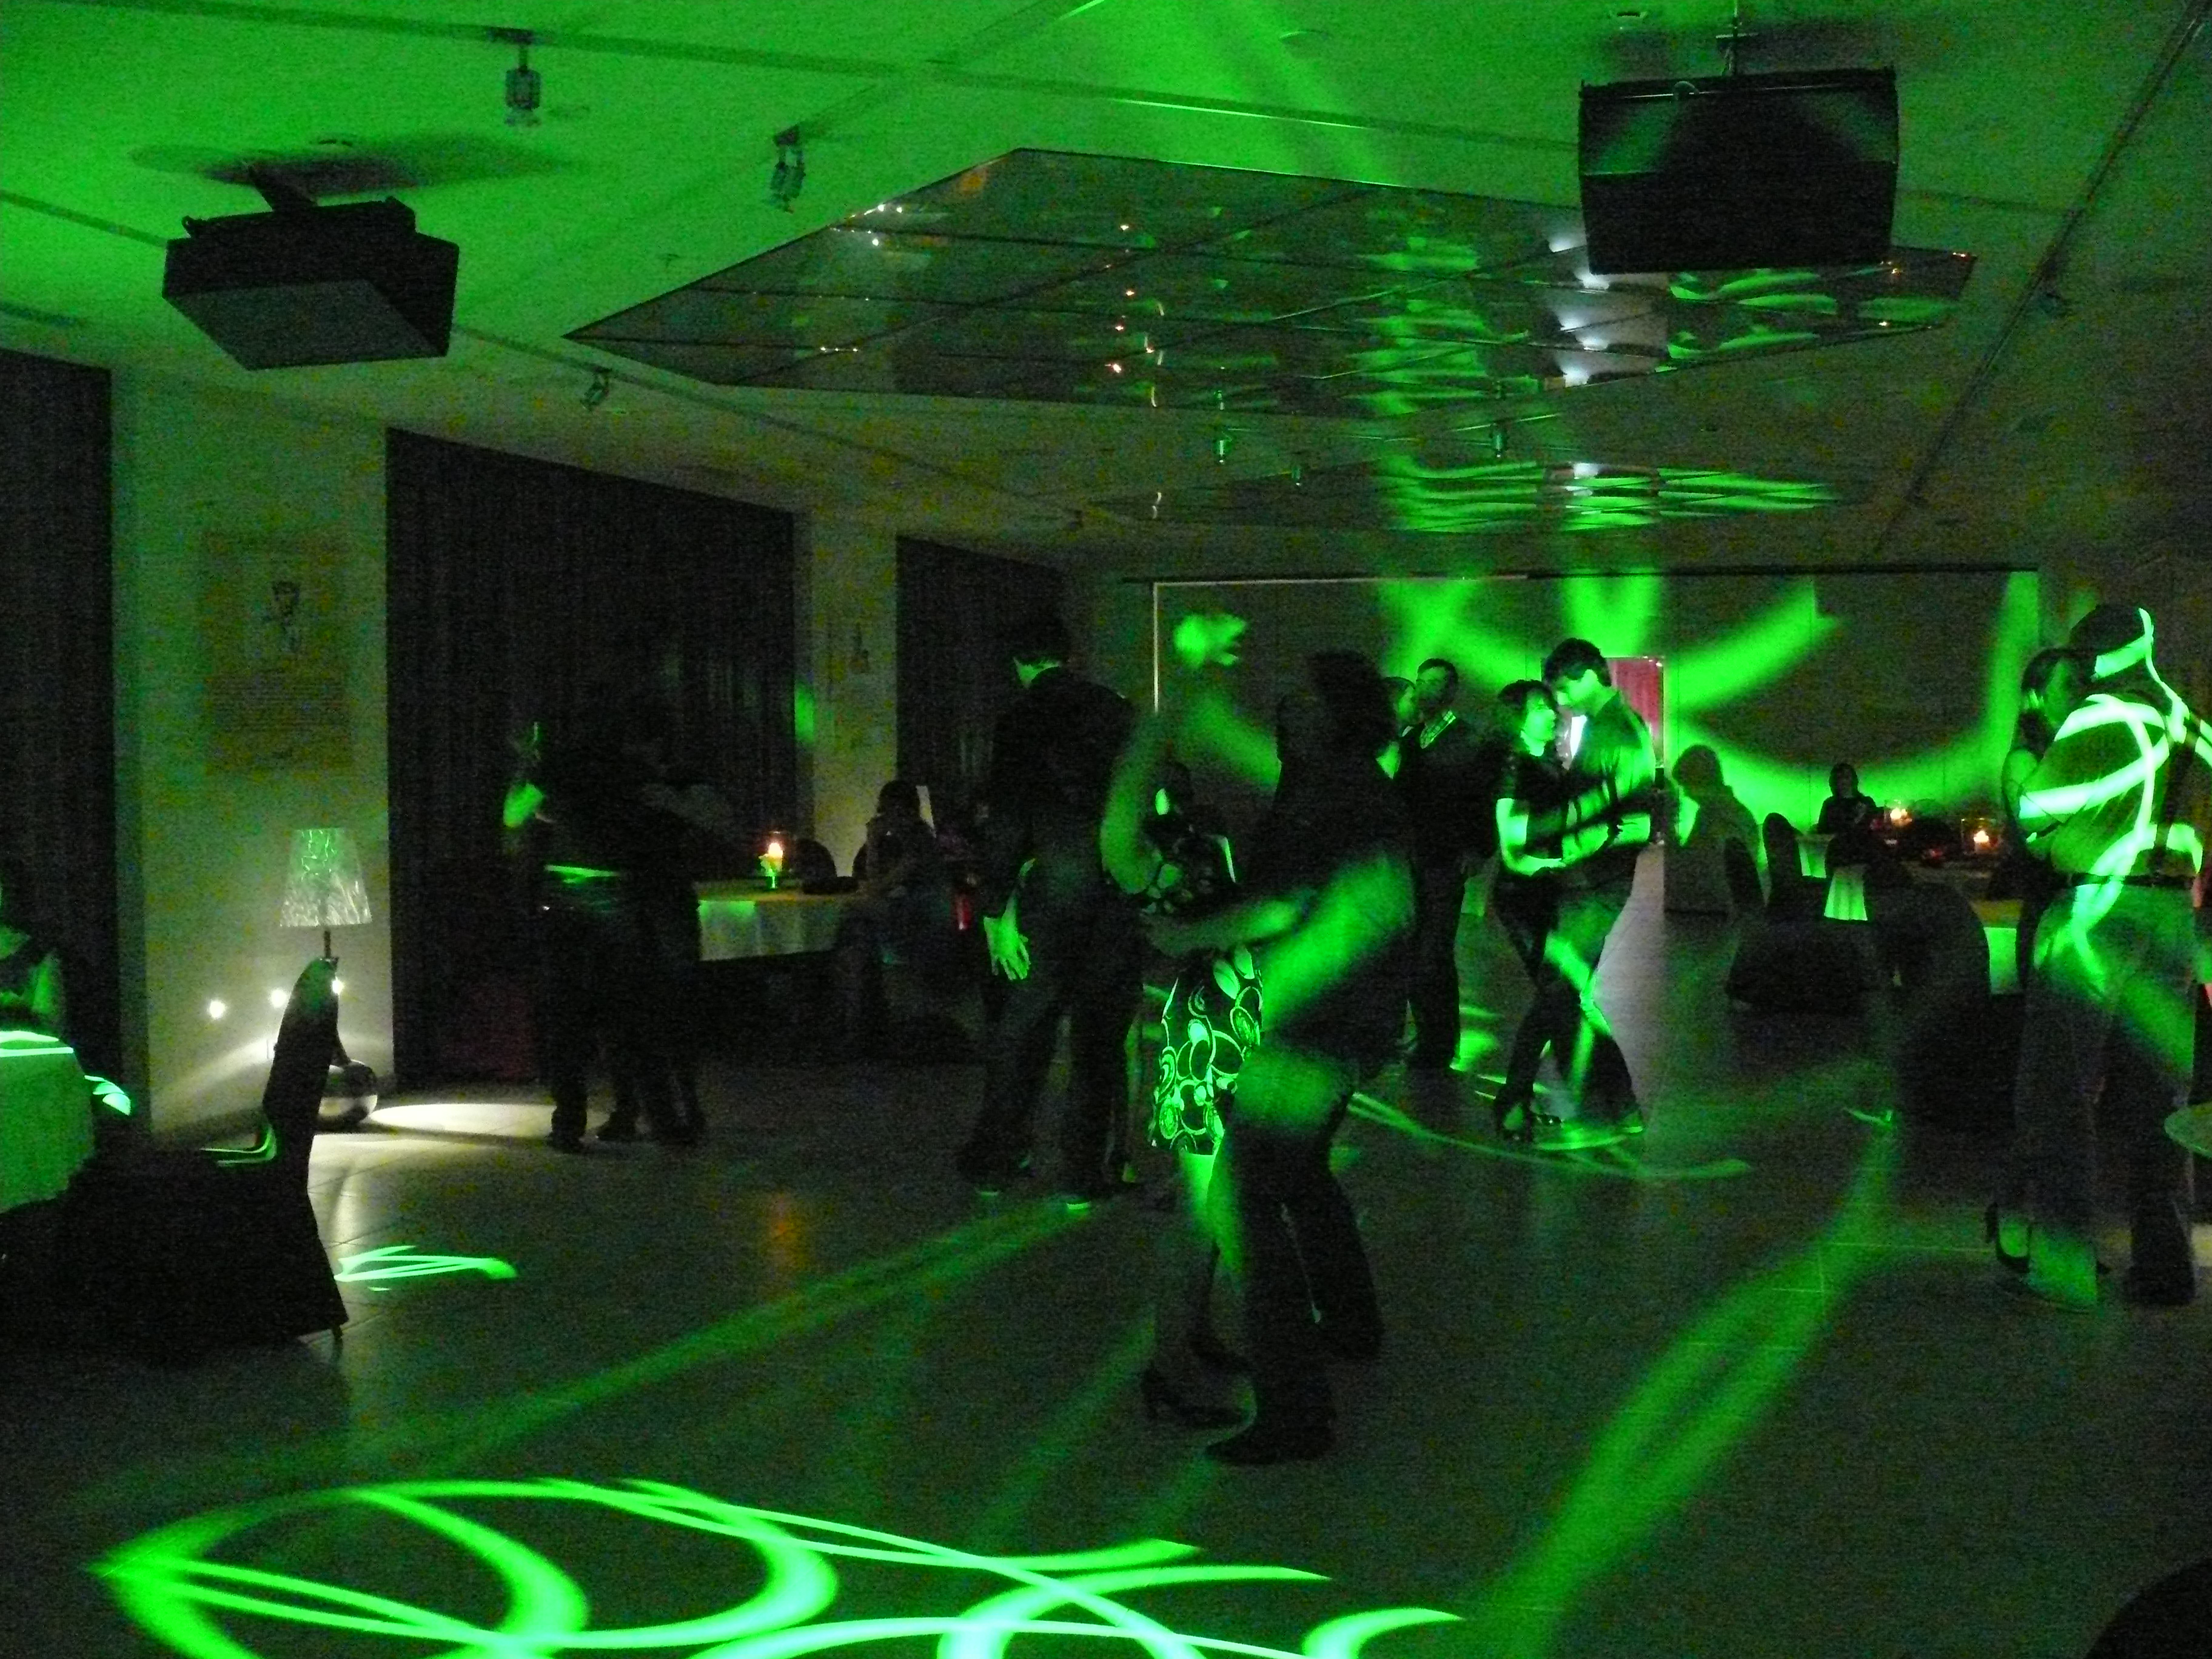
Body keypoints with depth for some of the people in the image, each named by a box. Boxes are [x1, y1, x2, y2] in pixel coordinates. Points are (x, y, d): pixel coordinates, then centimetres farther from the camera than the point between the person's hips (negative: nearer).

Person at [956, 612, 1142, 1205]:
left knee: (1021, 1030, 9)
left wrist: (996, 908, -7)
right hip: (1123, 888, 3)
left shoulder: (1022, 718, -2)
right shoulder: (1118, 711, 8)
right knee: (1102, 1033, 7)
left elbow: (1007, 820, -8)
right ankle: (1086, 1173, 9)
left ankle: (994, 1161, 16)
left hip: (1056, 886, -3)